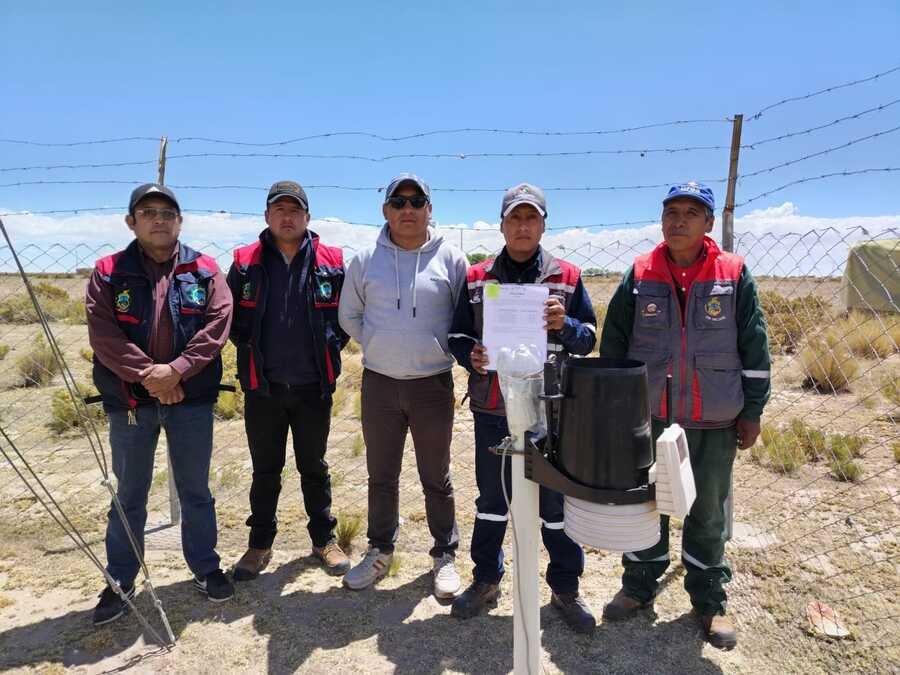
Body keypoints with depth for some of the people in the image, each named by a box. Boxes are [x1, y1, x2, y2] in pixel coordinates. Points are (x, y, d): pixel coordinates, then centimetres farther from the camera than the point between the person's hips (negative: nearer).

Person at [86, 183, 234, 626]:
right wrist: (146, 375, -17)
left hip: (191, 398, 0)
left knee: (196, 490, 12)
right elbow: (102, 333, -7)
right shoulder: (108, 272, 3)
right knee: (129, 495, 12)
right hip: (130, 401, 0)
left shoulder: (204, 270, 3)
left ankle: (206, 568, 28)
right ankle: (120, 581, 28)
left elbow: (217, 324, -8)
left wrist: (176, 369, -18)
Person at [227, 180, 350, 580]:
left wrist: (331, 347, -3)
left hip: (314, 386, 0)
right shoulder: (245, 262, 1)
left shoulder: (331, 263, 0)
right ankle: (260, 544, 29)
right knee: (265, 470, 13)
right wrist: (249, 350, 1)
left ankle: (324, 539, 28)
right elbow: (231, 316, 8)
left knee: (314, 467, 13)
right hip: (262, 387, 1)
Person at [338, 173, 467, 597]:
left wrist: (442, 349, -1)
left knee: (436, 478, 11)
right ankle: (380, 551, 33)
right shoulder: (366, 260, 1)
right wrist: (380, 346, 5)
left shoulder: (450, 259, -3)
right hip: (378, 383, 2)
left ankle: (445, 555, 28)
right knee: (381, 476, 15)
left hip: (433, 383, -1)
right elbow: (349, 316, 12)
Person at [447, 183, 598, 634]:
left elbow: (588, 340, 4)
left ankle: (565, 588, 29)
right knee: (491, 498, 15)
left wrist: (564, 325, -17)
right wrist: (470, 356, -13)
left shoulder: (566, 277, 2)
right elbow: (457, 334, 8)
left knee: (558, 499, 9)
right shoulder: (477, 278, 5)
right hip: (492, 409, 1)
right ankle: (486, 581, 33)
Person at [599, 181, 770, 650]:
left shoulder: (734, 275, -3)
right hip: (647, 416, 1)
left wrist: (752, 412, 0)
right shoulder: (639, 275, -2)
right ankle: (639, 586, 32)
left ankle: (709, 600, 31)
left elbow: (754, 348, 0)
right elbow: (613, 344, 2)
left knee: (708, 512, 13)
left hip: (715, 421, 0)